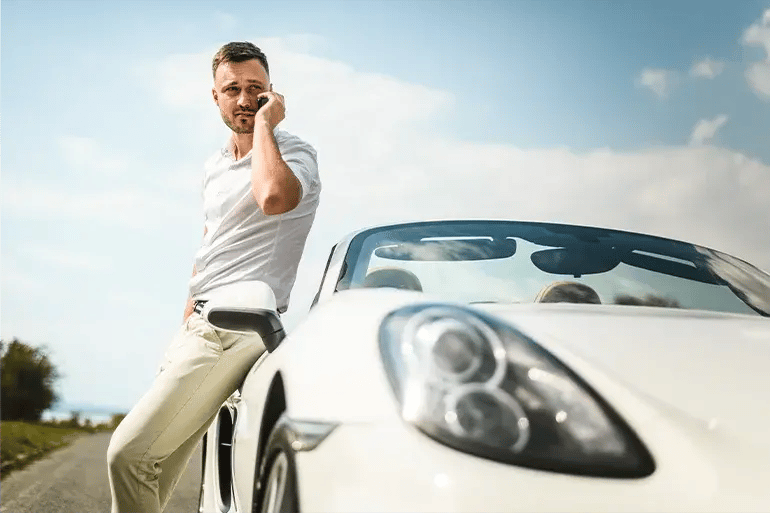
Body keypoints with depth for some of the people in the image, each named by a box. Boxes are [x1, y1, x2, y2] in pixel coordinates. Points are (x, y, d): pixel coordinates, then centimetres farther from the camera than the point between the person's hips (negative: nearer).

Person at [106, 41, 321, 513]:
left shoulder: (295, 153, -7)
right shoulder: (215, 166, 18)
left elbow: (273, 196, -32)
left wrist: (265, 123, -18)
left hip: (238, 329, -8)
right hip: (201, 326, 8)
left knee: (130, 452, -16)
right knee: (159, 470, 11)